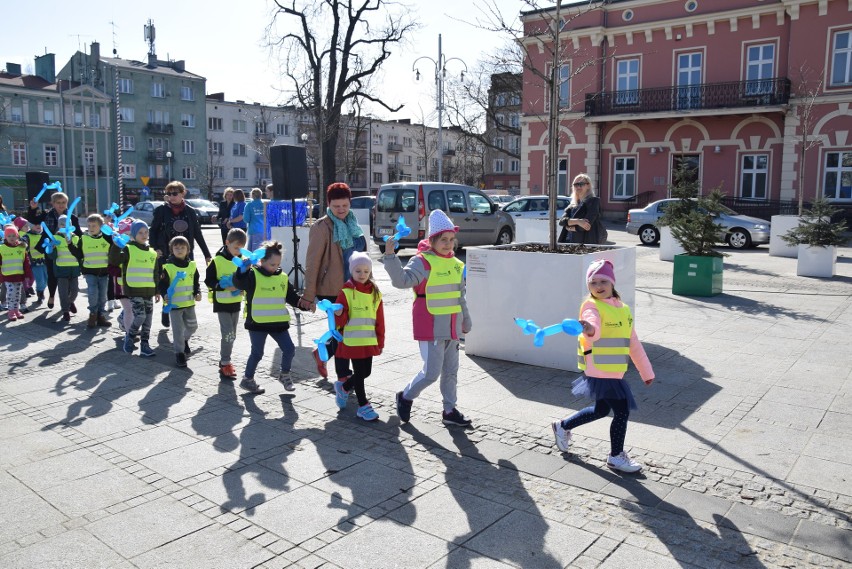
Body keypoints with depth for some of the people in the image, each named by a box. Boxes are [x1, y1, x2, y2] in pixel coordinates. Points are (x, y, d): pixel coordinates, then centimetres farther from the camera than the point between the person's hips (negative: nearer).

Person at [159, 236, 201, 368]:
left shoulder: (192, 265, 3)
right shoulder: (168, 267, -9)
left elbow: (196, 282, 13)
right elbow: (162, 284, -7)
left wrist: (197, 293, -2)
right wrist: (165, 295, -23)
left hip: (189, 302, 4)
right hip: (174, 303, -4)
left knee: (192, 326, 14)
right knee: (178, 329, -1)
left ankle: (184, 340, 43)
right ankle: (179, 353, 10)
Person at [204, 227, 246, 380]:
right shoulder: (217, 260, -13)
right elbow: (208, 280, -10)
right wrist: (225, 287, -22)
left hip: (236, 303, 5)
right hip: (222, 303, -5)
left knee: (231, 335, 14)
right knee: (228, 334, -10)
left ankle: (224, 361, 27)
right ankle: (225, 365, -1)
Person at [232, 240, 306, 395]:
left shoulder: (282, 277, 7)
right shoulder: (253, 274, -8)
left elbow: (292, 297, 13)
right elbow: (238, 282, -27)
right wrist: (243, 268, -43)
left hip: (278, 322, 5)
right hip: (257, 323, -5)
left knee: (289, 349, 2)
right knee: (257, 353, 5)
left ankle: (285, 375, 25)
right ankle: (247, 379, 25)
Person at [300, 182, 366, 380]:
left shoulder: (352, 224, 11)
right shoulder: (322, 227, -12)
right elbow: (312, 263, -13)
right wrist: (309, 296, -15)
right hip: (332, 290, -7)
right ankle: (344, 375, 17)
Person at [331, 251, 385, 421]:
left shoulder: (375, 293, 7)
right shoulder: (346, 292, -6)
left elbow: (379, 320, 10)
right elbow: (340, 322, -7)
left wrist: (380, 342, 10)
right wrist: (339, 315, -29)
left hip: (369, 342, 5)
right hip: (352, 342, -5)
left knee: (366, 372, 11)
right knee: (359, 373, 0)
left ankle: (343, 387, 38)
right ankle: (363, 406, 12)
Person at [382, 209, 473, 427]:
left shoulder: (456, 265, 11)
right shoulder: (423, 262, -11)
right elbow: (402, 280, -27)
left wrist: (465, 321, 27)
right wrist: (390, 257, -37)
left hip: (451, 328, 7)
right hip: (430, 328, -7)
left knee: (451, 371, 14)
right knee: (431, 372, -5)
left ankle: (450, 410, 27)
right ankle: (406, 397, 20)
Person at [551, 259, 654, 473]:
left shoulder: (622, 308, 12)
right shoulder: (591, 306, -12)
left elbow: (633, 343, 18)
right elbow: (593, 324, -36)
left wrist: (646, 372, 21)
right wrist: (590, 330, -61)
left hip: (614, 372, 8)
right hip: (599, 371, -8)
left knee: (601, 410, 20)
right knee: (622, 411, -2)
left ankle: (563, 426, 40)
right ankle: (616, 457, 19)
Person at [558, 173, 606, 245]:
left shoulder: (593, 201, 0)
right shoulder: (572, 206, 19)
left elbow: (587, 225, -11)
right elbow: (561, 221, 1)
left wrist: (570, 228, 3)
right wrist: (577, 221, -16)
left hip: (586, 243, -6)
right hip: (569, 243, 6)